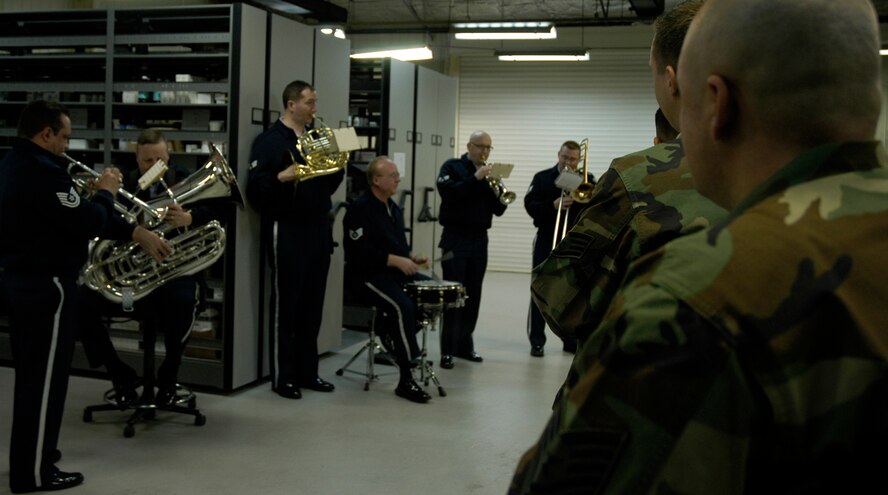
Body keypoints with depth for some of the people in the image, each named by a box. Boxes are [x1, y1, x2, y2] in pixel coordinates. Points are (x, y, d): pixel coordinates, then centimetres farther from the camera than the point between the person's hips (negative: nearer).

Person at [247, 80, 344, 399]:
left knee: (313, 304, 10)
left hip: (318, 229, 6)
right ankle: (283, 376, 9)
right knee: (285, 304, 1)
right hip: (286, 231, -6)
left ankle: (307, 371, 20)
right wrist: (281, 177, -27)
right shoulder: (269, 140, -5)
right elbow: (255, 188, -12)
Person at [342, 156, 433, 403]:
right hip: (366, 275, -9)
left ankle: (390, 330, 11)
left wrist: (411, 258, 5)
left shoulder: (394, 209, 18)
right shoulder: (360, 209, -10)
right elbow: (360, 251, -20)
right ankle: (406, 381, -25)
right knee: (403, 306, -31)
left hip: (396, 272, 9)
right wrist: (396, 260, -22)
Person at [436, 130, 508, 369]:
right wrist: (475, 178, -20)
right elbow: (447, 192, -18)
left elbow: (499, 210, 7)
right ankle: (447, 350, -5)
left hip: (479, 240, 5)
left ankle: (465, 345, 16)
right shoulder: (452, 167, 0)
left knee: (473, 296, 7)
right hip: (455, 239, -5)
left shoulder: (489, 173, 13)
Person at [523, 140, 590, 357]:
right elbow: (530, 205, -8)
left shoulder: (586, 181, 6)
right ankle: (537, 341, 5)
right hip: (547, 241, -2)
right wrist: (553, 205, -21)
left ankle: (571, 340, 17)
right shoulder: (542, 178, 2)